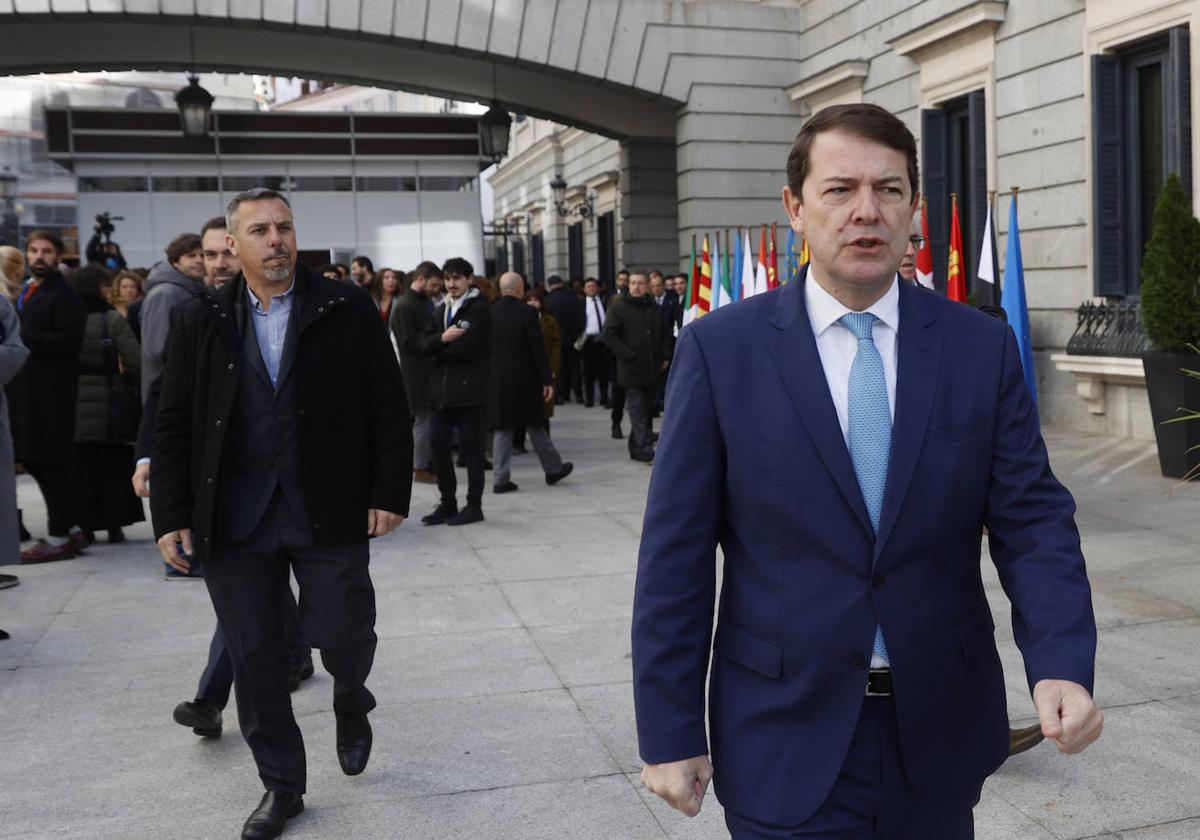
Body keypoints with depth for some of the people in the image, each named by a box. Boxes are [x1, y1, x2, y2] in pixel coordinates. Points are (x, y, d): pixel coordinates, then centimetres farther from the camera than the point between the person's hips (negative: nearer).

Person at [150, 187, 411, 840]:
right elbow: (173, 425, 5)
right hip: (233, 518, 2)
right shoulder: (201, 321, 5)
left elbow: (388, 408, 0)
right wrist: (171, 516, 0)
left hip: (329, 513, -1)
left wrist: (390, 492, -5)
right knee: (254, 658, 8)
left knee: (344, 636, 1)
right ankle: (281, 784, 26)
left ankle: (351, 708, 37)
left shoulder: (347, 310, 0)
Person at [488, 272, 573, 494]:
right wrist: (547, 380, -4)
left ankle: (501, 478, 5)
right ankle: (553, 469, 22)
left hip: (496, 382, 3)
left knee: (503, 428, 8)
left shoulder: (489, 314, -2)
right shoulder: (527, 313, -12)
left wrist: (486, 379, 12)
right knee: (535, 426, 10)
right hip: (524, 380, -3)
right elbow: (538, 349, -11)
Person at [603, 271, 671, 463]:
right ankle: (646, 451, -10)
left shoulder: (654, 308, 11)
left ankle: (636, 448, 24)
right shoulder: (618, 307, -4)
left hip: (653, 369, 6)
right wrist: (628, 355, -15)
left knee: (647, 409, 12)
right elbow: (610, 335, -8)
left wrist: (664, 356, 7)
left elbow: (665, 335, 21)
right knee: (638, 411, -8)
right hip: (631, 369, -5)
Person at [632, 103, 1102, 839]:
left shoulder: (982, 347, -1)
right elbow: (677, 554, -6)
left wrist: (1062, 665, -19)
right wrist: (671, 732, -6)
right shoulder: (721, 350, -7)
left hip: (939, 734, 3)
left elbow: (1033, 518, -2)